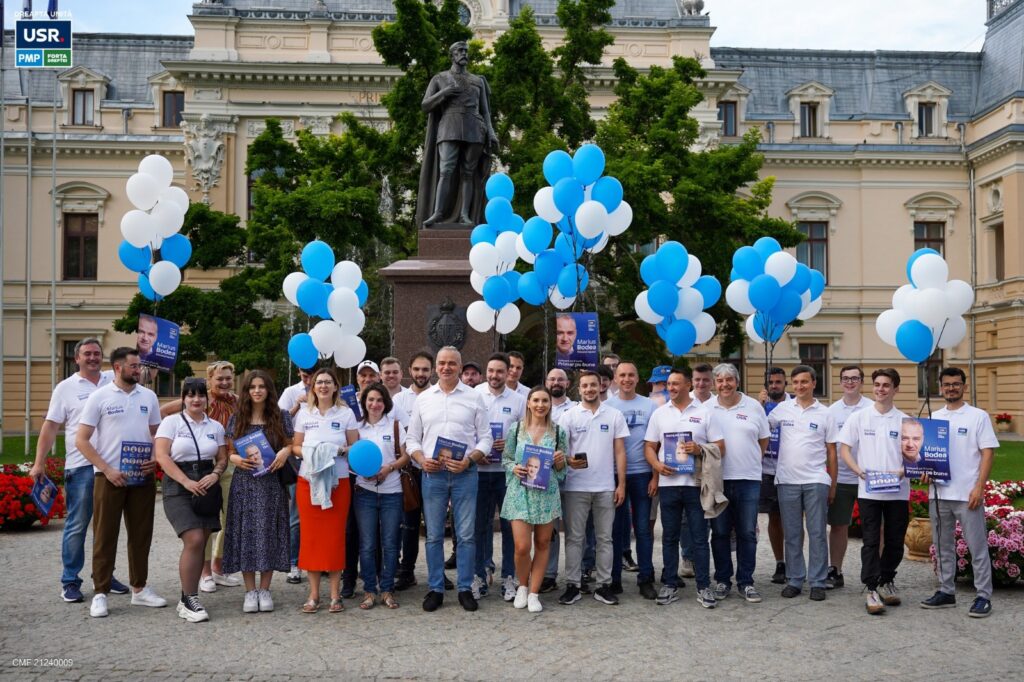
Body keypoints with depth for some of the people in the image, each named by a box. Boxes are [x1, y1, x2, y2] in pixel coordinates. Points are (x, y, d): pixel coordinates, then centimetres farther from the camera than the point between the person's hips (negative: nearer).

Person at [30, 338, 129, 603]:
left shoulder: (114, 380, 8)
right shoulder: (66, 388, 2)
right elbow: (50, 426, 1)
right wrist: (39, 463, -5)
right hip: (81, 467, -3)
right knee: (76, 526, 1)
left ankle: (105, 574, 24)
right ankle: (70, 581, 11)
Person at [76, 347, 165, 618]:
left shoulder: (148, 396, 7)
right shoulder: (99, 397, -4)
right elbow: (81, 440, -5)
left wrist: (156, 459, -4)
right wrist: (107, 469, -13)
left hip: (143, 477, 4)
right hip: (109, 477, -4)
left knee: (141, 535, 9)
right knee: (105, 536, 1)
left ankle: (140, 589, 20)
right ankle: (100, 593, 9)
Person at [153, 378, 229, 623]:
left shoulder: (216, 427, 12)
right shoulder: (171, 422, 0)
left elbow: (222, 458, 13)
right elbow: (161, 456, -9)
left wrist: (215, 474, -10)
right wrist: (186, 481, -18)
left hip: (207, 487, 4)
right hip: (178, 487, -4)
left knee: (199, 544, 3)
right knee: (194, 541, -16)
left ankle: (188, 599, 13)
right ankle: (189, 600, -6)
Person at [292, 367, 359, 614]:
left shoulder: (346, 413, 4)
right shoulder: (304, 413, 9)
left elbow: (355, 446, 6)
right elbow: (295, 446, 11)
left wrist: (341, 450, -14)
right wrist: (306, 452, -10)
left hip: (338, 481, -1)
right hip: (308, 480, 1)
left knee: (335, 535, 0)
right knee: (310, 535, 1)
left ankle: (335, 594, 9)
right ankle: (313, 594, 10)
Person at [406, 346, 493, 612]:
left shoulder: (474, 398, 4)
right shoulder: (423, 399, 10)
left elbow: (485, 438, 3)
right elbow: (412, 438, 12)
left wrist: (469, 460, -13)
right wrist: (421, 459, -8)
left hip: (465, 473, -1)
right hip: (433, 474, 2)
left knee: (466, 534, 2)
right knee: (434, 535, 6)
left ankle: (465, 589, 12)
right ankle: (436, 589, 15)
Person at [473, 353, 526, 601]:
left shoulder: (518, 400, 4)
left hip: (508, 471, 1)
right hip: (479, 469, 0)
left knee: (510, 524, 4)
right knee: (480, 524, 6)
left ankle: (508, 577, 14)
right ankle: (480, 574, 15)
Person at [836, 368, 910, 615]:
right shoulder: (858, 417, 3)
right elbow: (844, 449, 2)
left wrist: (902, 472, -14)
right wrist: (860, 471, -13)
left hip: (898, 491, 2)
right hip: (868, 491, -2)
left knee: (895, 541, 10)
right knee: (871, 541, -3)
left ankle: (886, 581, 29)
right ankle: (872, 589, 0)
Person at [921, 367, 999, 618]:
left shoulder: (978, 416, -2)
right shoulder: (934, 418, 11)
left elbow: (987, 454, -6)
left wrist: (979, 487, -15)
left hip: (967, 494, -5)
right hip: (939, 493, 5)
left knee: (977, 547, 0)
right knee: (942, 546, 13)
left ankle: (983, 597, 7)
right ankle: (946, 592, 23)